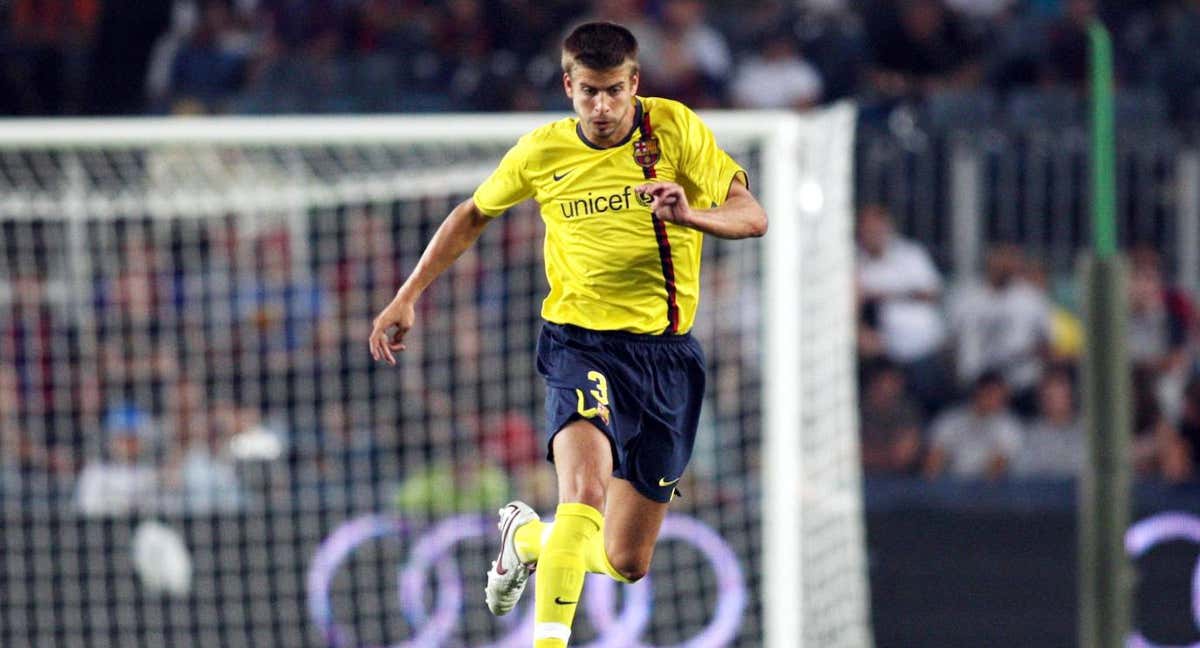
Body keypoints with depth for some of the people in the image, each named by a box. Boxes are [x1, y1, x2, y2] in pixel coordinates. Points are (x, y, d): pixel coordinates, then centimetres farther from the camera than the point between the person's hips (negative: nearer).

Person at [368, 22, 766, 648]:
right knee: (586, 490, -32)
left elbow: (752, 217, -9)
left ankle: (525, 536, 39)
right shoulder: (541, 153, 0)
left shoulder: (676, 128, -4)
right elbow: (473, 214, 18)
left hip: (666, 353, 2)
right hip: (581, 343, -1)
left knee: (626, 563, 7)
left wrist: (690, 215, -30)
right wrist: (406, 298, 14)